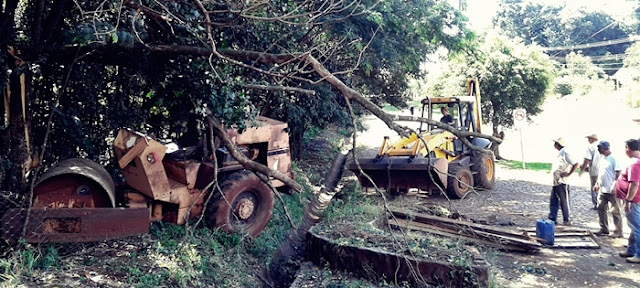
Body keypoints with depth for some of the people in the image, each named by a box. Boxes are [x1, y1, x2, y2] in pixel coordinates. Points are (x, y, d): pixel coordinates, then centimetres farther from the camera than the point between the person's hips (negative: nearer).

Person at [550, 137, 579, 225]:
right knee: (553, 201, 11)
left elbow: (576, 164, -18)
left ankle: (567, 220, 11)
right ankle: (552, 218, 19)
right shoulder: (559, 153, 13)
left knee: (564, 202, 1)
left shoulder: (565, 153, -13)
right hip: (555, 182, 9)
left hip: (562, 182, -9)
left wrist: (569, 174, -15)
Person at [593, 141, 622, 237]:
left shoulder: (613, 158, -14)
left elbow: (618, 173, -16)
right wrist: (597, 183, 15)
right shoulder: (602, 158, 11)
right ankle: (604, 229, 20)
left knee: (615, 211, 0)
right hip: (602, 189, 8)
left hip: (611, 190, -8)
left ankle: (618, 232, 7)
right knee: (601, 208, 10)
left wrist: (614, 186, -20)